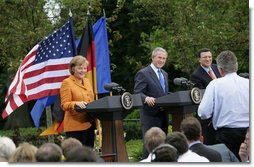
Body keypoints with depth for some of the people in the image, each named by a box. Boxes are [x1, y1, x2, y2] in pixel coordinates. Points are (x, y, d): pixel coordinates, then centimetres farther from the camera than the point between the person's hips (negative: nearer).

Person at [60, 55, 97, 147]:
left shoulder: (86, 81, 18)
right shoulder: (67, 83, -5)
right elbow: (64, 105, -11)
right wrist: (76, 104, -30)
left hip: (89, 124, 8)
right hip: (75, 125, -8)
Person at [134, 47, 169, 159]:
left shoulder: (164, 74, 19)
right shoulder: (143, 73, -7)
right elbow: (137, 93, -15)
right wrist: (146, 98, -35)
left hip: (163, 115, 8)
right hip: (150, 115, -8)